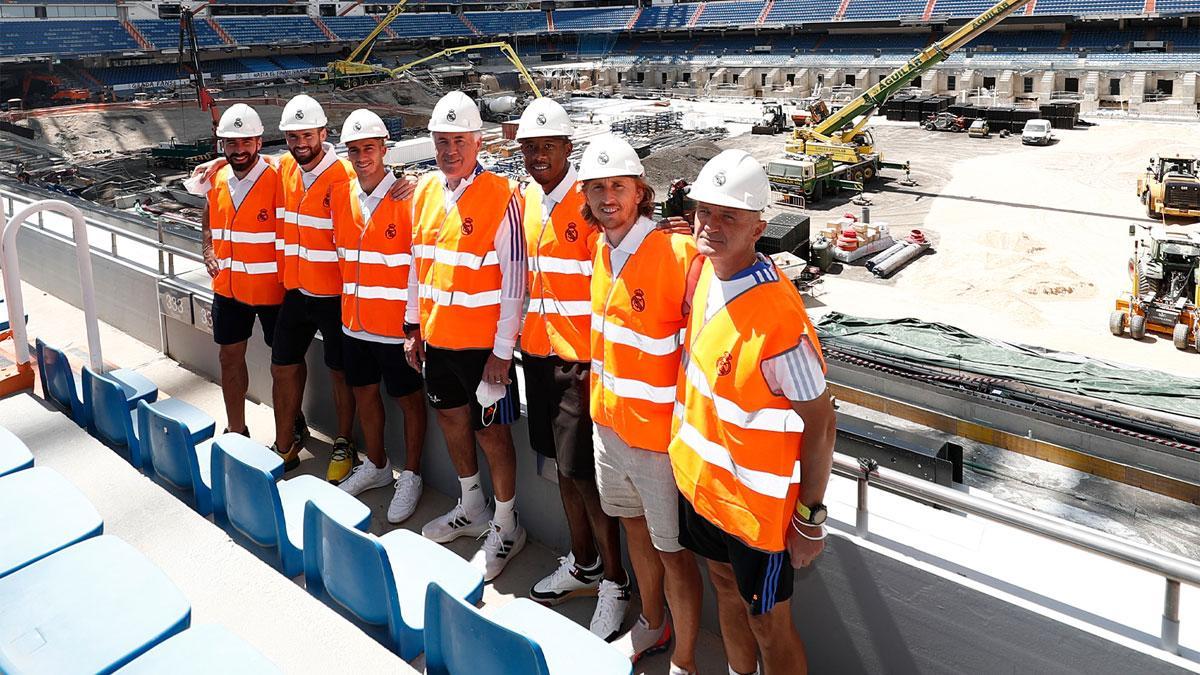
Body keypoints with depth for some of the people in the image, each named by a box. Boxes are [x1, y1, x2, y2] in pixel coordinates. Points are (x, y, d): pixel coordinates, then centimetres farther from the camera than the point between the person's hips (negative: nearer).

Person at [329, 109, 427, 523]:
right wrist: (349, 301, 13)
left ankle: (410, 477, 26)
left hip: (396, 323, -6)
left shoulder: (407, 197, -15)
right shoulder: (340, 195, 3)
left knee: (409, 399, 9)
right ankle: (376, 466, 39)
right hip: (354, 319, 6)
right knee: (364, 392, 19)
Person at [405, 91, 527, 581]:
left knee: (491, 430, 3)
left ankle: (505, 528, 22)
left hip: (483, 342, -7)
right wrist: (414, 327, 12)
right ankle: (472, 509, 40)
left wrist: (502, 350, -16)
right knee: (450, 417, 19)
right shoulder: (424, 191, 5)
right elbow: (417, 264, 14)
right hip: (437, 337, 7)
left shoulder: (501, 196, -15)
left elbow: (514, 280, -15)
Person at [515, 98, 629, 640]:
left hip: (580, 358, -7)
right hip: (538, 353, 7)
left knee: (584, 472, -2)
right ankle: (582, 565, 34)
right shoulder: (523, 201, 9)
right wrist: (516, 341, 14)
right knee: (562, 465, 17)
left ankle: (614, 583, 16)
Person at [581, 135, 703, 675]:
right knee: (635, 526, 24)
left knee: (672, 548, 7)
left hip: (660, 429, -7)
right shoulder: (602, 249, 3)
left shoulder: (678, 255, -22)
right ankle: (652, 627, 46)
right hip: (609, 417, 8)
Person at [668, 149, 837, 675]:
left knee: (768, 624, 12)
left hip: (755, 499, -8)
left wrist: (810, 517, -14)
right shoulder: (704, 269, -7)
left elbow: (820, 421, -21)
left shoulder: (778, 317, -30)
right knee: (726, 587, 27)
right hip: (698, 476, 8)